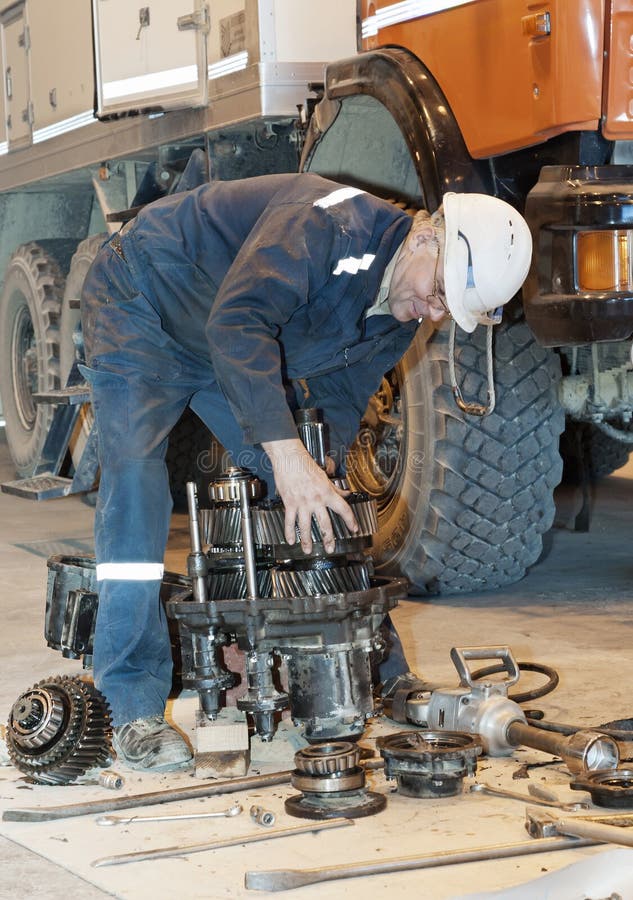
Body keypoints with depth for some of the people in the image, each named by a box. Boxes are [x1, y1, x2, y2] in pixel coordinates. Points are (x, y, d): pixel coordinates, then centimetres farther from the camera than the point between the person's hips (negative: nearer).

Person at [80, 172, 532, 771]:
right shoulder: (330, 224, -36)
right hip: (142, 309, -8)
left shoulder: (398, 320, -7)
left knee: (306, 495, 2)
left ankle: (377, 674, 12)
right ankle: (136, 707, -23)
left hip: (234, 343, 8)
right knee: (135, 474, -24)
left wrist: (319, 476, -15)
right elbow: (239, 322, -46)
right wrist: (287, 452, -51)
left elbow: (340, 396, 3)